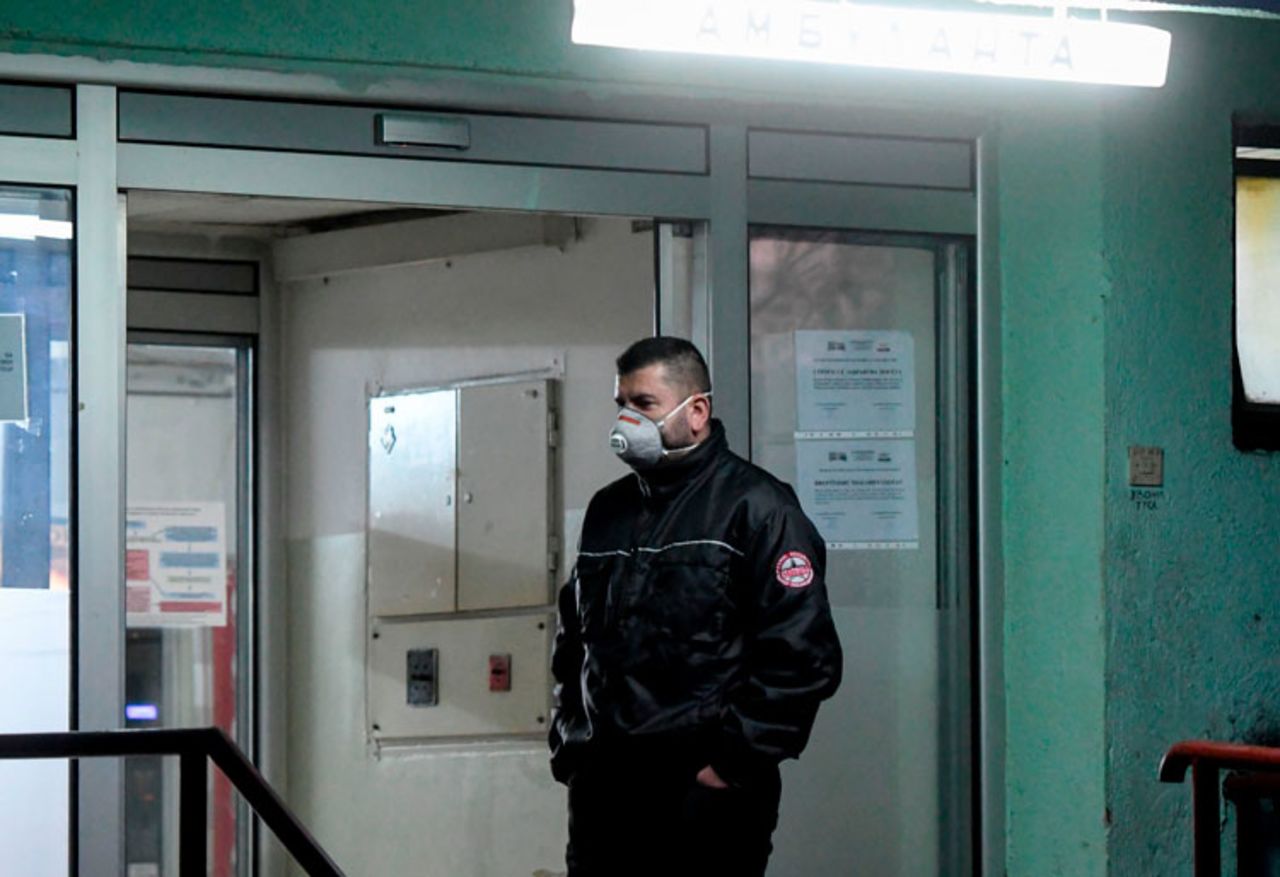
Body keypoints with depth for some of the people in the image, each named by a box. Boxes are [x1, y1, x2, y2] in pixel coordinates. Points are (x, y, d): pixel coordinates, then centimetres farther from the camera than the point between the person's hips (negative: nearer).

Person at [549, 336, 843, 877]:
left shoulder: (755, 506, -4)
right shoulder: (608, 510, 17)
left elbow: (803, 654, -13)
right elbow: (572, 640, 25)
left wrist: (736, 762, -15)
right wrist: (569, 746, 14)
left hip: (705, 794, -6)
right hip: (602, 787, 6)